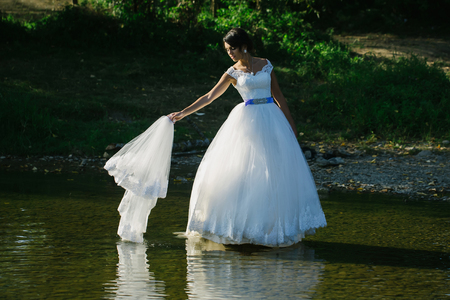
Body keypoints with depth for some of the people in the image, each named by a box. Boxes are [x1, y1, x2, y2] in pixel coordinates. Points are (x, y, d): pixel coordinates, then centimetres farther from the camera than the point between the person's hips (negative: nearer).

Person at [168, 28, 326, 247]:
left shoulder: (265, 65, 5)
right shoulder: (233, 73, 2)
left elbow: (278, 95, 11)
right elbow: (209, 97, 2)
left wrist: (290, 124, 11)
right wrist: (183, 113, -4)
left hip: (271, 119, 2)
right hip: (248, 121, -1)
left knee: (277, 170, 0)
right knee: (244, 171, -4)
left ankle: (274, 224, 7)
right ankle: (243, 224, 2)